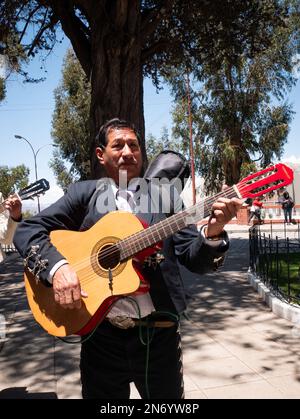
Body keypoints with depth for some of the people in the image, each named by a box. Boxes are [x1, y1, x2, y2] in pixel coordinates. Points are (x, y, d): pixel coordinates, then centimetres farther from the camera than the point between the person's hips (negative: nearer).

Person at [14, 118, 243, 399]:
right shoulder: (84, 194, 3)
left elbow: (196, 260, -1)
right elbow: (27, 230, -2)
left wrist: (212, 233, -22)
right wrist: (57, 266, -20)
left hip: (158, 332, 1)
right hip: (102, 333, 0)